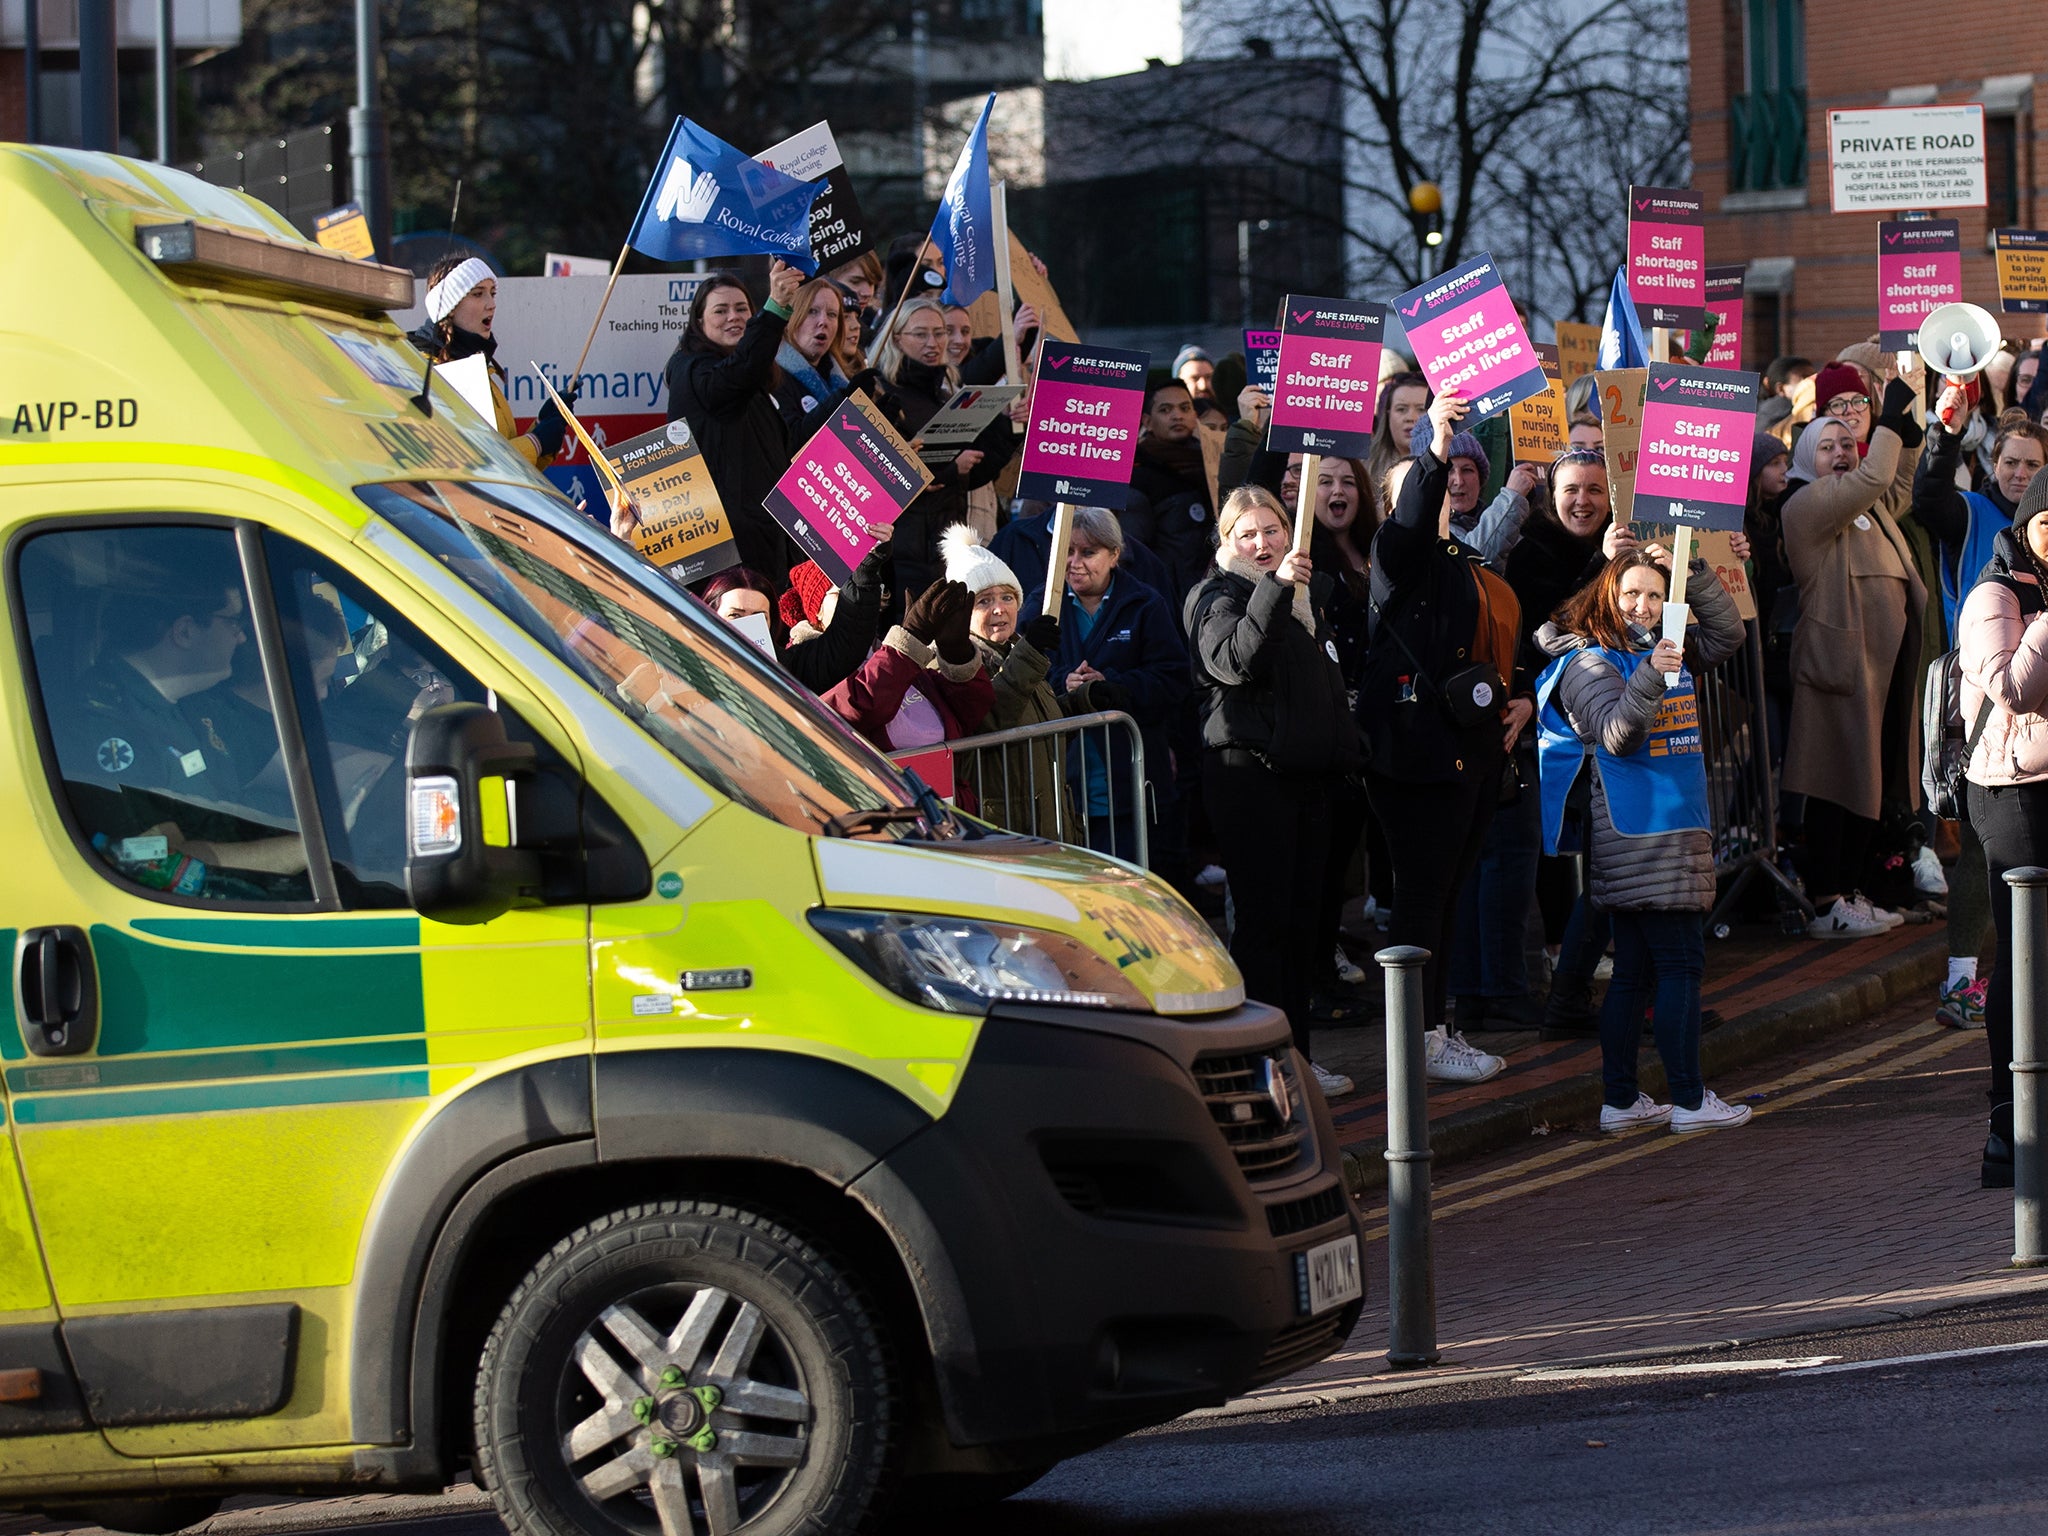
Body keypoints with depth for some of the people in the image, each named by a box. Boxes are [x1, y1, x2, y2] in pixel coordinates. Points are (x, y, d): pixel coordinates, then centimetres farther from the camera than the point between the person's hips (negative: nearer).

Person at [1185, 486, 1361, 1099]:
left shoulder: (1308, 593, 18)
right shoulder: (1220, 597, -6)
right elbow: (1237, 659, -27)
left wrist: (1343, 755, 23)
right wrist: (1274, 589, -32)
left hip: (1307, 773, 8)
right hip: (1250, 775, -8)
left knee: (1303, 918, 10)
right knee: (1263, 917, -8)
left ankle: (1296, 1053, 16)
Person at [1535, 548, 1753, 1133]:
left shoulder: (1667, 650, 15)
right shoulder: (1589, 664, -8)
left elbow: (1726, 633, 17)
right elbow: (1618, 734, -19)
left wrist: (1693, 573, 3)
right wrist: (1651, 678, -33)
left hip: (1677, 830, 9)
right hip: (1637, 836, -9)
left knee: (1636, 969, 9)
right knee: (1680, 963, -9)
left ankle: (1620, 1101, 12)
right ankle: (1688, 1100, -8)